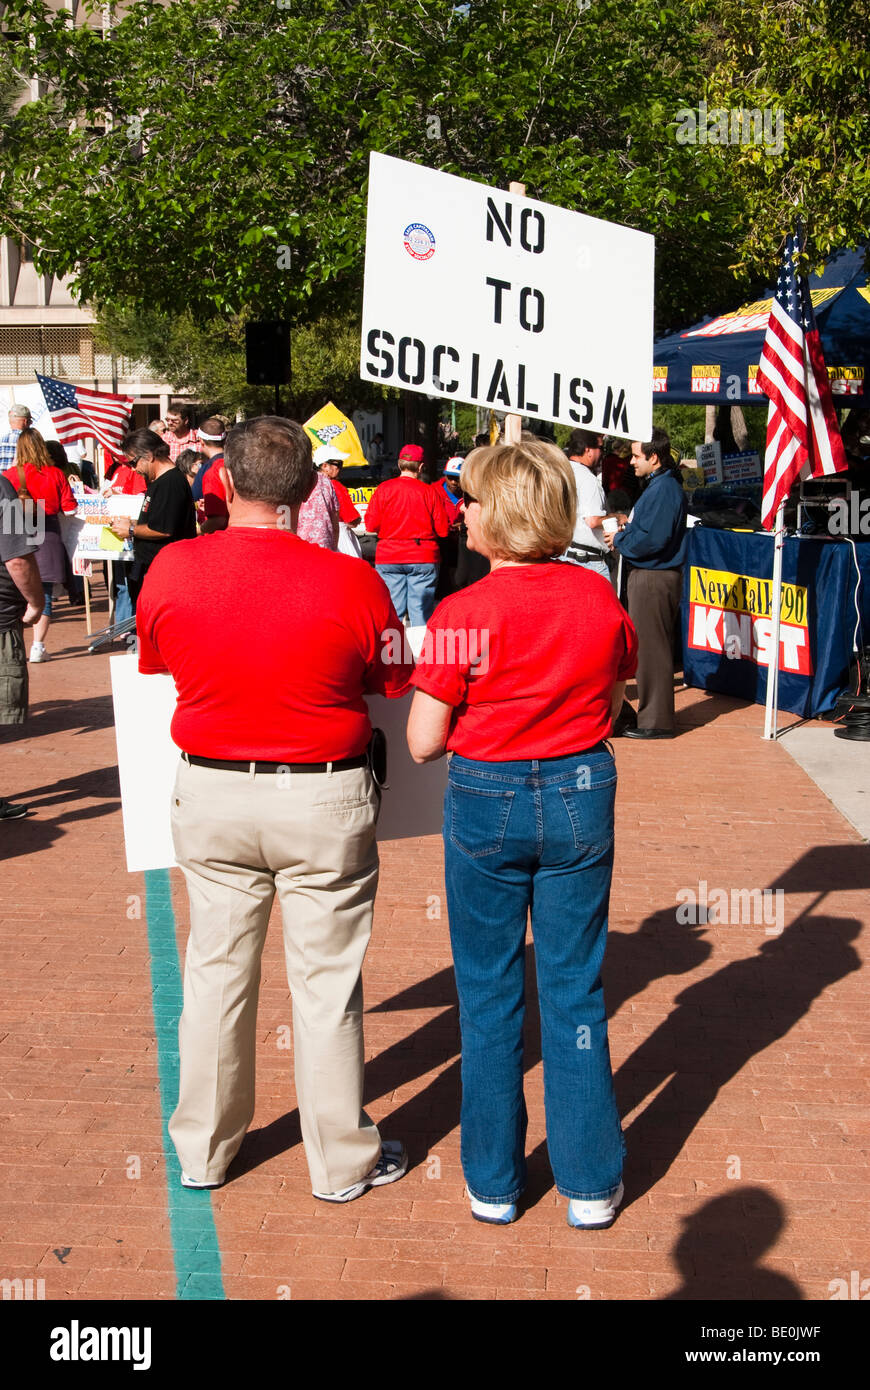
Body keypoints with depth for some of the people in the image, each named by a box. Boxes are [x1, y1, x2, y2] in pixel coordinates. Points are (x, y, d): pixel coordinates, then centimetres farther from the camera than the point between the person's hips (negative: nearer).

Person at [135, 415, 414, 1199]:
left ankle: (203, 1150, 32)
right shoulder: (350, 582, -17)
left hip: (209, 791, 3)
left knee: (216, 968, 17)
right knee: (326, 980, 10)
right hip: (322, 800, -2)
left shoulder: (170, 570, -9)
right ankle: (343, 1161, 25)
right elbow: (394, 683, -3)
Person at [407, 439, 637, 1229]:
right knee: (575, 988, 13)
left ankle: (493, 1183, 23)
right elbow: (611, 708, 7)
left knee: (489, 993, 12)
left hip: (487, 800, -3)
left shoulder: (463, 614, -16)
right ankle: (591, 1182, 23)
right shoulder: (602, 600, -4)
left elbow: (423, 744, -12)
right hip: (581, 794, 3)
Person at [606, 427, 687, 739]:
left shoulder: (663, 490, -19)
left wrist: (620, 540, -10)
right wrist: (629, 527, 9)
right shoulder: (658, 485, 15)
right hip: (648, 575, 11)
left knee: (651, 647, -4)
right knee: (650, 646, 16)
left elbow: (653, 540, -24)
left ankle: (656, 722, 2)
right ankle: (653, 713, 25)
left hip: (653, 579, -11)